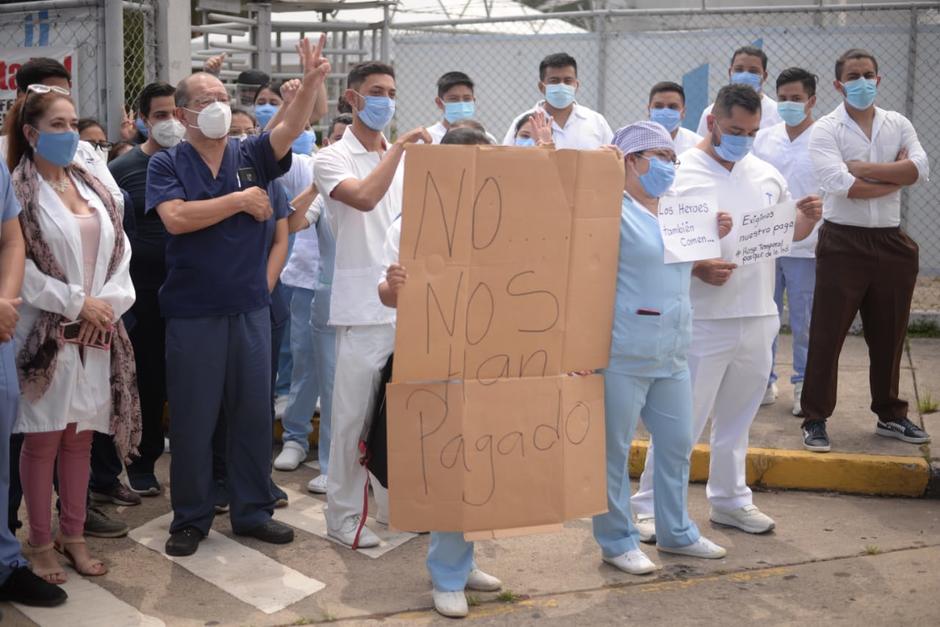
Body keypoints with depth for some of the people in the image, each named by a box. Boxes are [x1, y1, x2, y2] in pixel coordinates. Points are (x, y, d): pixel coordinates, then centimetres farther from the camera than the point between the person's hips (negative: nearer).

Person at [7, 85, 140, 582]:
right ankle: (41, 543, 14)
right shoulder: (19, 192, -7)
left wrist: (106, 306, -6)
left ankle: (73, 535, 22)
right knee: (43, 439, 2)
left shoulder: (92, 187, 12)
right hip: (45, 332, -5)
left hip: (96, 332, 5)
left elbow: (120, 251, 9)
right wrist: (76, 303, -13)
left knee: (79, 436, 11)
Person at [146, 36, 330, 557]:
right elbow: (175, 218, -18)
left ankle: (253, 511, 23)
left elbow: (291, 129, -14)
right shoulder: (167, 164, -2)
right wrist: (240, 200, -15)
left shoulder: (251, 155, 4)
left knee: (253, 412, 10)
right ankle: (190, 518, 20)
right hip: (193, 311, -2)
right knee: (192, 417, 6)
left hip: (250, 307, 3)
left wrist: (311, 84, -31)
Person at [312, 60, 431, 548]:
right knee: (353, 412, -1)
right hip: (362, 307, -6)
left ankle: (394, 503, 26)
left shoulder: (406, 158, 14)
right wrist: (399, 146, -20)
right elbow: (363, 198, -24)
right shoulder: (333, 158, -3)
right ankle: (344, 514, 11)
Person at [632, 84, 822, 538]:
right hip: (703, 321, -6)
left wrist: (806, 218, -1)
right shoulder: (680, 175, -9)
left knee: (737, 418, 17)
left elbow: (786, 232, 21)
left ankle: (729, 500, 32)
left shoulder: (765, 174, 11)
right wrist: (697, 269, -26)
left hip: (758, 318, 6)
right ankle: (650, 506, 12)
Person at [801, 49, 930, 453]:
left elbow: (920, 168, -10)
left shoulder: (898, 125, 8)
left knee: (889, 335, 14)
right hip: (844, 242, -4)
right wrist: (896, 176, -8)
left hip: (891, 242, 4)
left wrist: (863, 168, -15)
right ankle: (815, 419, 10)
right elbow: (842, 185, -20)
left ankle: (890, 415, 29)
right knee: (826, 336, 0)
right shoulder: (825, 130, -5)